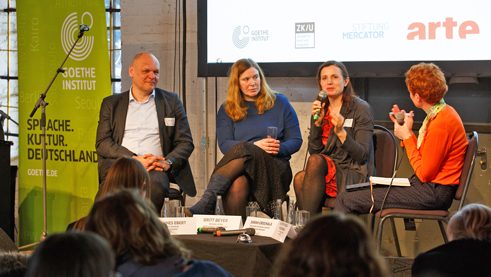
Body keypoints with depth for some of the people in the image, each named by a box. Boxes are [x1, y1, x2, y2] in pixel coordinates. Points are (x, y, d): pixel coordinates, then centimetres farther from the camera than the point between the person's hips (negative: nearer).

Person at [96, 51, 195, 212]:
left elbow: (185, 142, 14)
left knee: (156, 183, -37)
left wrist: (168, 162, -9)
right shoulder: (111, 103, 19)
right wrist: (134, 159, -10)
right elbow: (102, 143, 7)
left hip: (155, 168, 0)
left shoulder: (171, 101, 19)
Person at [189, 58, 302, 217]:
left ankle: (207, 202, -48)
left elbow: (296, 141, 12)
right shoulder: (227, 110, 16)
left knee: (243, 151, -35)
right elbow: (224, 144, 2)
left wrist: (280, 148, -12)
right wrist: (255, 145, -15)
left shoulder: (279, 102, 15)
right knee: (237, 184, -40)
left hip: (275, 166, -1)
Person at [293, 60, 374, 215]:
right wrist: (317, 122, -4)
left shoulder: (360, 108, -1)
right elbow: (313, 150, 9)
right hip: (326, 172, 4)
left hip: (354, 176, -4)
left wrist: (341, 133, -22)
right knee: (300, 178, -29)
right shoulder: (321, 110, 15)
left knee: (316, 161, -32)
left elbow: (362, 155, -8)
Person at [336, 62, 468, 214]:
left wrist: (407, 136, -8)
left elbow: (424, 173, -16)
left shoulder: (441, 124, -20)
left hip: (434, 192, -10)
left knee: (345, 200, -13)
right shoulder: (443, 112, 11)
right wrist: (404, 128, 7)